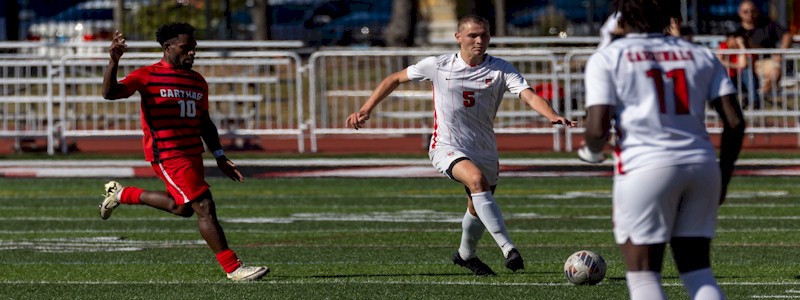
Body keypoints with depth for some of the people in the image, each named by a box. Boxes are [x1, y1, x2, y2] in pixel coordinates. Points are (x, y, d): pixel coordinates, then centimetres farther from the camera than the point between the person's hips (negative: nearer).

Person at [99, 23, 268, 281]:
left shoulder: (198, 82, 13)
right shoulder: (148, 76, -7)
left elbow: (204, 123, 22)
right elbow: (110, 93, -18)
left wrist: (220, 157, 15)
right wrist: (114, 62, -35)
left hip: (192, 153, 8)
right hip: (167, 154, -8)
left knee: (182, 208, 19)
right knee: (204, 207, -13)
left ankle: (122, 194, 35)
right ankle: (233, 268, -8)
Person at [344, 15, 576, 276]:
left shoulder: (501, 70, -7)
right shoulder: (437, 66, -6)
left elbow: (529, 96, -22)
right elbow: (395, 79, 7)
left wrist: (552, 116, -42)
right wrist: (365, 110, 3)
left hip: (485, 152, 3)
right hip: (447, 147, -3)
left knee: (478, 210, 17)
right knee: (477, 179, -32)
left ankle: (466, 255, 50)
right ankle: (508, 249, -38)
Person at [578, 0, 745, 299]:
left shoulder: (606, 59, 3)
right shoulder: (701, 56, 14)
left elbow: (598, 128, -7)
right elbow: (735, 123, 7)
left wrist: (591, 151, 15)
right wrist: (722, 179, 17)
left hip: (645, 168, -4)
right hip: (701, 165, 4)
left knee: (643, 275, 2)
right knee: (698, 271, 12)